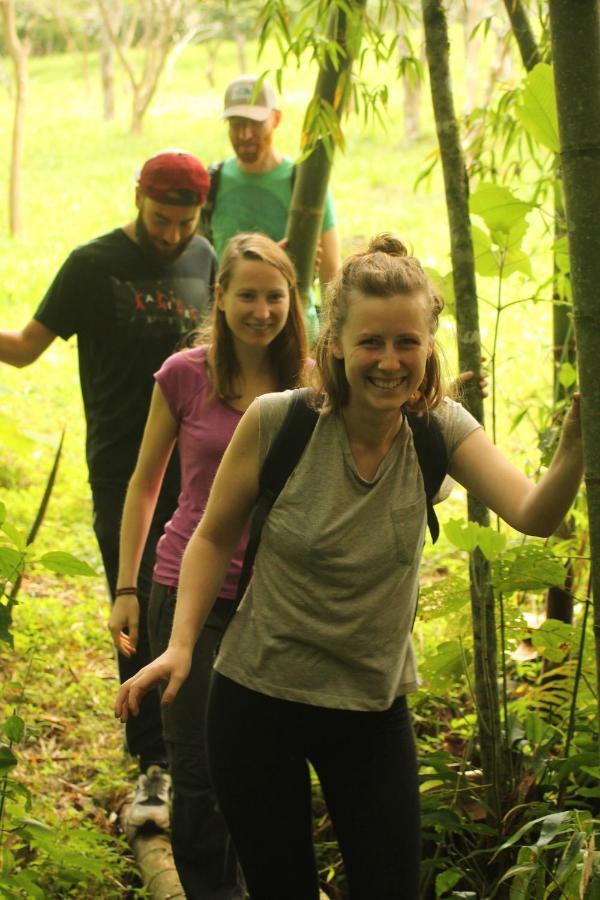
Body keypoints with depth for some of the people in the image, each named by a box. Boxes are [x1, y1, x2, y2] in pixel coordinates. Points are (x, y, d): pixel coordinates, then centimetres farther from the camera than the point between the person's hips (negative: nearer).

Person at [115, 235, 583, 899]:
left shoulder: (440, 431, -10)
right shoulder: (277, 422, -15)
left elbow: (533, 515, -26)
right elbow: (214, 538, -2)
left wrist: (575, 443, -45)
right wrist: (180, 644, -13)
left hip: (374, 710, 2)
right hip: (258, 700, -2)